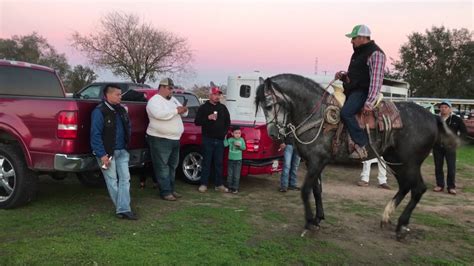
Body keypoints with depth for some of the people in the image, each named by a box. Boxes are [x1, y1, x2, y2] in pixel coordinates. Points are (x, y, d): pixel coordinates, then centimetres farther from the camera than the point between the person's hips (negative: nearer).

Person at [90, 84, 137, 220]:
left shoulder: (121, 110, 10)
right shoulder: (99, 112, -13)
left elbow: (127, 128, 20)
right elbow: (95, 135, -16)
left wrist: (127, 146, 11)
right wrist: (102, 155, -19)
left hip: (122, 151, 7)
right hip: (108, 152, -7)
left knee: (125, 178, 1)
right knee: (112, 181, 3)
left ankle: (123, 209, 2)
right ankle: (122, 208, 13)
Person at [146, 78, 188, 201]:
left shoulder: (173, 99, 17)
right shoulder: (154, 101, -10)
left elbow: (183, 113, 19)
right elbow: (159, 114, -28)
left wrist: (184, 110, -6)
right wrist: (176, 110, -19)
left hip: (175, 139, 9)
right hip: (160, 139, -9)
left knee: (172, 166, 14)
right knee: (162, 166, -4)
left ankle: (171, 189, 24)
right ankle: (165, 192, 0)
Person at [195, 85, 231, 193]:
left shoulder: (223, 108, 12)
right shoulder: (203, 107, 0)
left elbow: (227, 122, 18)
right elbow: (197, 122, -5)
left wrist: (225, 132, 5)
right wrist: (208, 118, -19)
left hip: (220, 140, 3)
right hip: (208, 139, -3)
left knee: (219, 163, 7)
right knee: (206, 162, 1)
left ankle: (219, 184, 13)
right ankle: (204, 184, 9)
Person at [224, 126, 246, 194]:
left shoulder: (241, 139, 0)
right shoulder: (230, 139, -1)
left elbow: (244, 148, -2)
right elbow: (225, 144, -11)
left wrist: (240, 145, -19)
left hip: (238, 160, -1)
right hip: (231, 159, 1)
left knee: (236, 175, 0)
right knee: (230, 175, 8)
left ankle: (235, 188, 8)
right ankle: (230, 187, 19)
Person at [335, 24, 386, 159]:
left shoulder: (375, 53, -12)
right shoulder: (359, 52, 17)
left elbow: (376, 80, -18)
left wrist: (369, 102, -25)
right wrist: (343, 75, 7)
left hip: (362, 91, -10)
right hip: (352, 89, 10)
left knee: (345, 113, -29)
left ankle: (362, 145, -24)